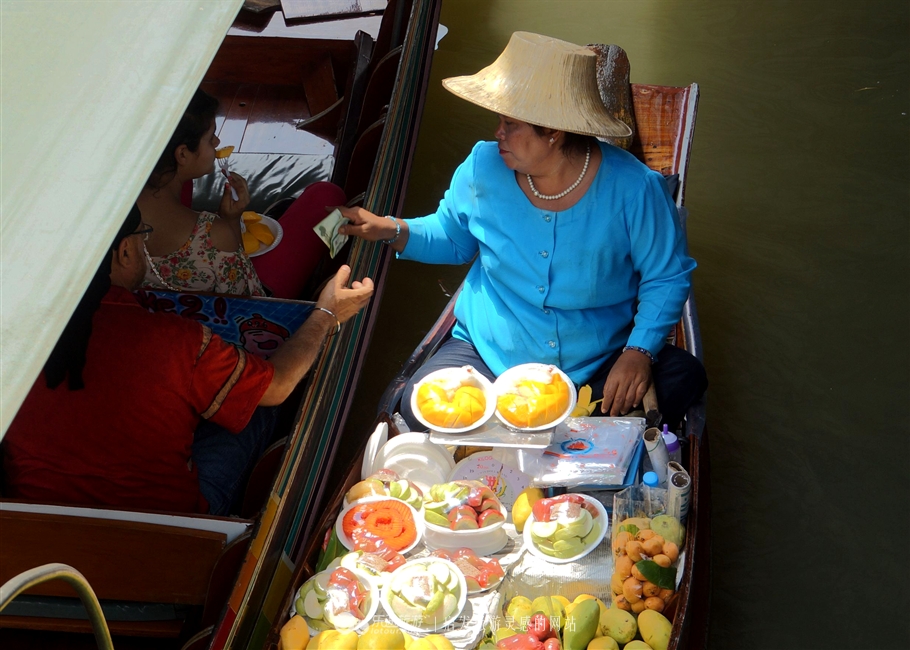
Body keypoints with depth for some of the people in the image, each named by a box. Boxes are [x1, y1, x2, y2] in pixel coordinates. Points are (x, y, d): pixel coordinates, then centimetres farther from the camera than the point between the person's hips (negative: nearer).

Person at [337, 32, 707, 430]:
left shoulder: (633, 189, -14)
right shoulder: (482, 168, -5)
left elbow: (667, 277, -5)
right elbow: (452, 238, 13)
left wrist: (639, 351, -19)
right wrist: (392, 231, -5)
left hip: (598, 365, 0)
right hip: (489, 351, 1)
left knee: (682, 376, -26)